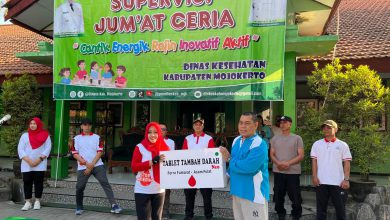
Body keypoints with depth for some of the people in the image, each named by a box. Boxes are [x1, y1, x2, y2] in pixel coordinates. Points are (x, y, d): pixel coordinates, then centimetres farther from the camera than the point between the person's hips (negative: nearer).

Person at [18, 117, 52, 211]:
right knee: (27, 182, 0)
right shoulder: (25, 135, 8)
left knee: (38, 182, 1)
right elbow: (20, 149, 0)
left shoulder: (45, 135, 4)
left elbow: (48, 148, -3)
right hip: (26, 164, 2)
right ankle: (28, 202, 6)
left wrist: (39, 159, -13)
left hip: (40, 164, -1)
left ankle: (37, 201, 9)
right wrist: (28, 160, -12)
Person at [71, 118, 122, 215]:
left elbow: (99, 152, 1)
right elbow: (75, 154, 2)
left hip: (97, 165, -1)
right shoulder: (77, 138, 6)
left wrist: (92, 165, -9)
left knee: (105, 183, -11)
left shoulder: (96, 137, 6)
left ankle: (114, 205, -15)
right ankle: (79, 207, 27)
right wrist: (87, 164, -10)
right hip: (83, 167, 1)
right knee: (79, 187, 5)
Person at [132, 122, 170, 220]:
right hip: (142, 191, -3)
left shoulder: (164, 148, 3)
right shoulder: (140, 147, -6)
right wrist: (152, 161, -21)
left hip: (159, 190, 4)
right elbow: (134, 167, -12)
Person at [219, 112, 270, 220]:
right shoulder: (236, 140, 8)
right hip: (237, 191, 8)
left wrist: (228, 159, -14)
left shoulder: (259, 145, -19)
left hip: (254, 194, -8)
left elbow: (247, 167, -29)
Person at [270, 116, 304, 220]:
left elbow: (300, 156, -4)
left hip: (293, 172, -3)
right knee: (278, 196, 9)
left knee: (295, 197, 1)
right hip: (278, 172, 3)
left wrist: (288, 163, -17)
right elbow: (272, 154, 9)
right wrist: (278, 163, -12)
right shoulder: (275, 138, 10)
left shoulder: (297, 138, 1)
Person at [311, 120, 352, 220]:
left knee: (340, 208, 6)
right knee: (321, 207, 8)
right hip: (321, 181, 1)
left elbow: (347, 163, 1)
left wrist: (346, 179, -7)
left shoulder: (342, 145, 3)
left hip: (338, 182, -1)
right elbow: (314, 161, 6)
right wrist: (314, 177, -3)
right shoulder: (317, 144, 8)